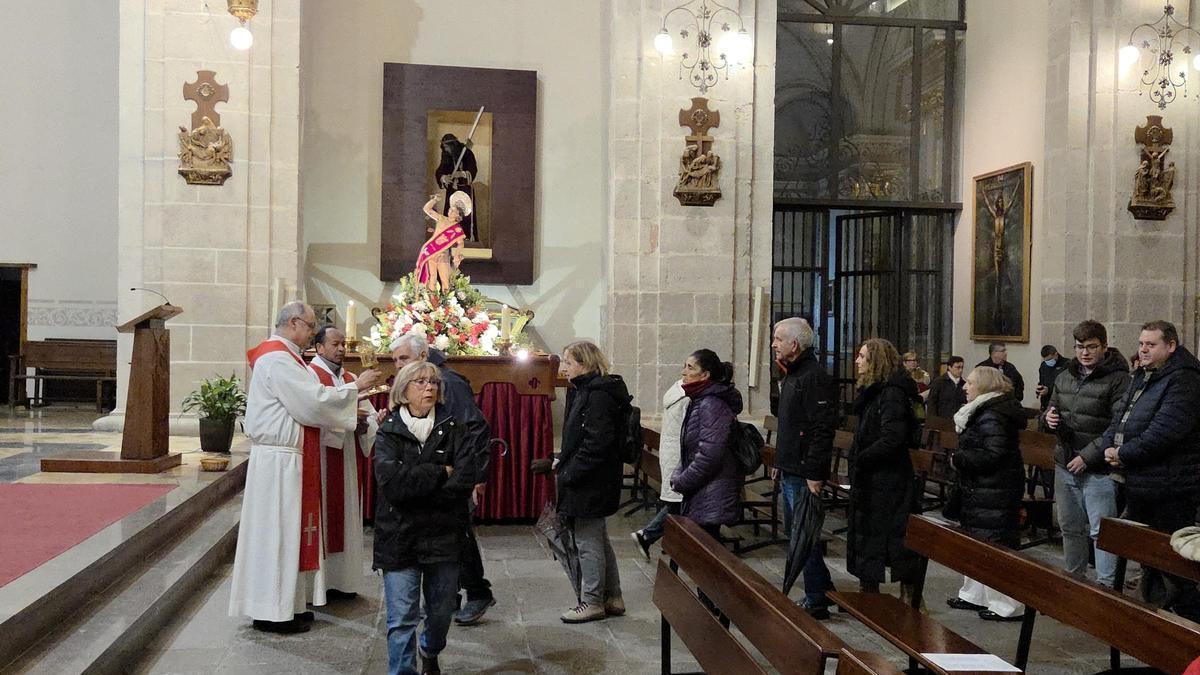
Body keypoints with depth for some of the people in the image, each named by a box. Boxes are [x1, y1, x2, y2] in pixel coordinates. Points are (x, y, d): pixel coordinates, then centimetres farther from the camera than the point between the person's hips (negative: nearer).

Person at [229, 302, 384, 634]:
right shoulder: (277, 358, -16)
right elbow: (313, 401, -20)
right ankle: (272, 611, 6)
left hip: (287, 458, 10)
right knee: (278, 530, -3)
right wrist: (356, 386, -10)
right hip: (279, 459, -10)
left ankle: (287, 604, 22)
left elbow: (304, 401, 16)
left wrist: (352, 392, 7)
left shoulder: (283, 356, 17)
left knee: (288, 529, 14)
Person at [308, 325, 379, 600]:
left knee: (345, 517, 9)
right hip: (321, 459, -7)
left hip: (347, 461, 7)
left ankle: (341, 580, 17)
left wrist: (364, 424, -10)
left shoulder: (351, 379, 17)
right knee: (321, 517, -6)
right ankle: (317, 584, 1)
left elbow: (370, 415, 12)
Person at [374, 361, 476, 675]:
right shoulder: (388, 432, -1)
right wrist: (440, 473, -15)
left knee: (441, 611, 18)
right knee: (402, 618, -4)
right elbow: (390, 481, -18)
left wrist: (414, 486, -14)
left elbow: (465, 480, -12)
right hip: (400, 537, -2)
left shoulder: (453, 428, 2)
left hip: (444, 535, 2)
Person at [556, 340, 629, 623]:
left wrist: (570, 473, -20)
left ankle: (592, 602, 15)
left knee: (587, 542, 2)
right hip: (589, 482, 10)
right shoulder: (586, 390, 12)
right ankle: (612, 598, 28)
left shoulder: (598, 395, -19)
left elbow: (596, 443, -25)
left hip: (590, 484, -10)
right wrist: (562, 460, 7)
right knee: (598, 540, 17)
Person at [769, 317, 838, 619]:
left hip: (804, 475, -10)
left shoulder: (814, 377, -18)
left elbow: (823, 428, -24)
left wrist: (814, 473, -25)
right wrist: (780, 462, 19)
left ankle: (817, 600, 9)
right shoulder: (792, 375, 15)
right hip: (789, 472, 10)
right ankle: (824, 589, 29)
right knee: (795, 532, 17)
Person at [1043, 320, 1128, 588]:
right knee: (1070, 527, 18)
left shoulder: (1118, 379, -12)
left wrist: (1087, 456, -21)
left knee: (1101, 531, -3)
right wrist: (1049, 417, -1)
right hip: (1065, 465, 7)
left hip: (1098, 469, -7)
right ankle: (1073, 579, 33)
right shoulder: (1064, 377, 10)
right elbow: (1052, 408, 24)